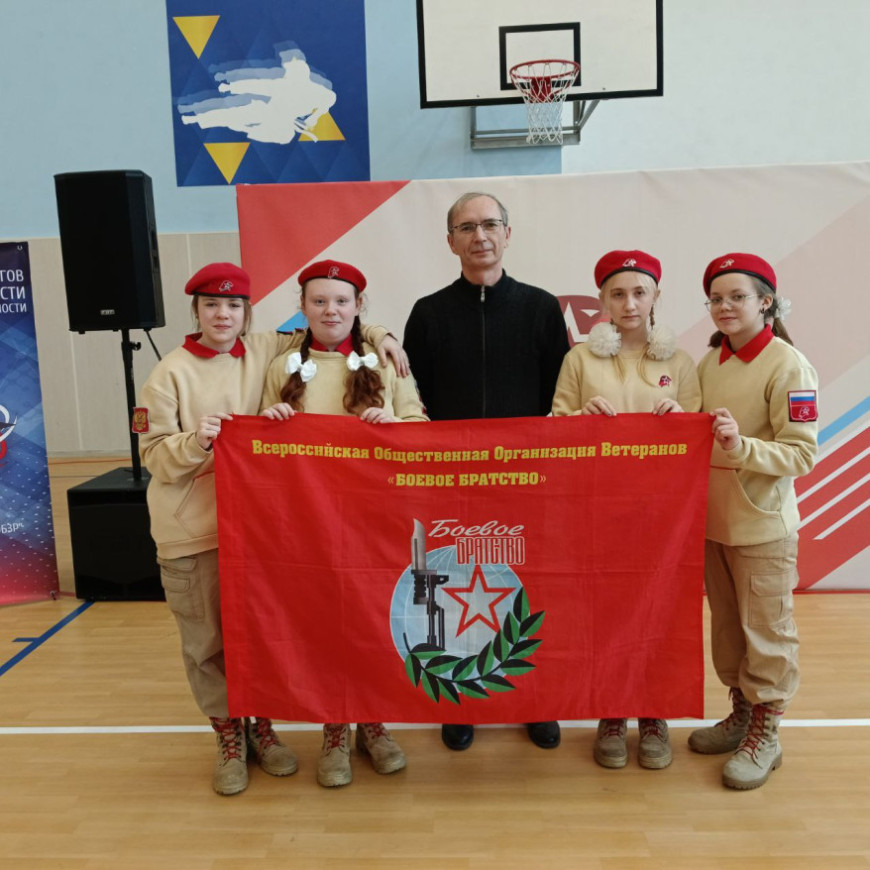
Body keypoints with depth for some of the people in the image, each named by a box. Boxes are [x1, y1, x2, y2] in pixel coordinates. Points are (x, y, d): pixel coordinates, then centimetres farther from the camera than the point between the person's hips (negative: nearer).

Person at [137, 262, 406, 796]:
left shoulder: (268, 353, 3)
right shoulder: (171, 374, -3)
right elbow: (154, 456, -4)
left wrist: (379, 335, 3)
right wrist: (195, 441, -22)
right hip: (192, 531, -2)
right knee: (208, 641, 8)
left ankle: (261, 726, 33)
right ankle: (229, 736, 28)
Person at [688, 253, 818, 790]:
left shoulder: (789, 366, -12)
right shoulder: (709, 363, 6)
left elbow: (802, 453, -16)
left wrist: (741, 447, -29)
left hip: (762, 526, -6)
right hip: (712, 519, 6)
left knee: (766, 631, 6)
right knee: (726, 625, 18)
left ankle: (766, 734, 23)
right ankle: (742, 713, 36)